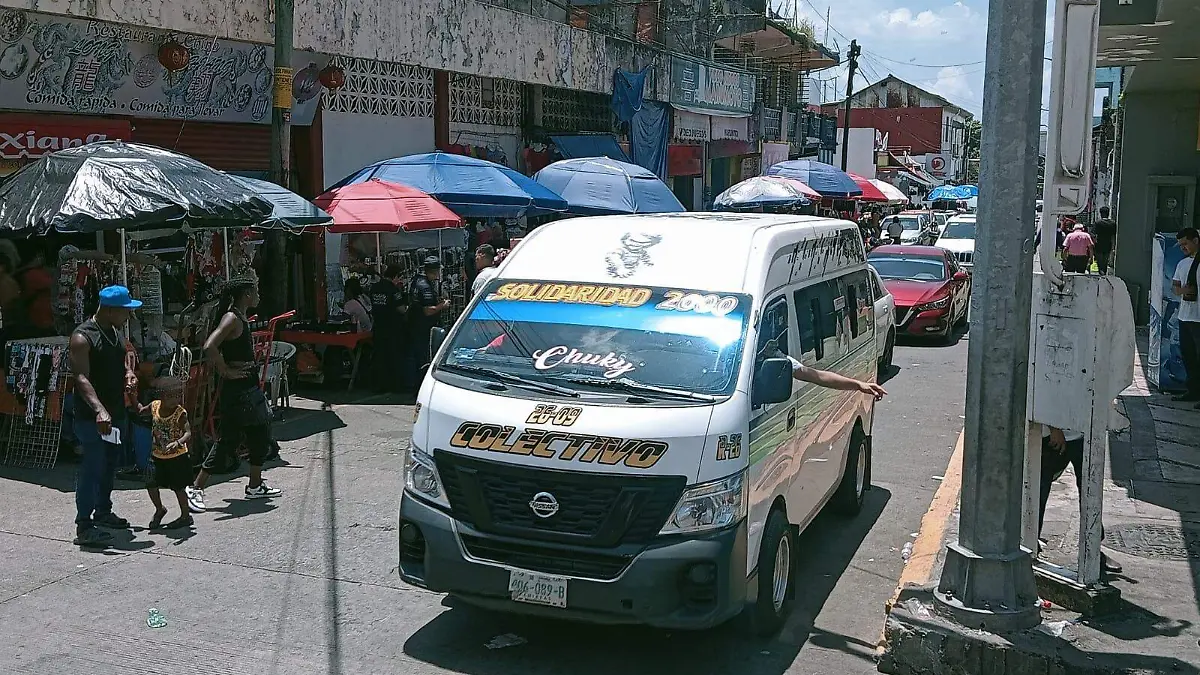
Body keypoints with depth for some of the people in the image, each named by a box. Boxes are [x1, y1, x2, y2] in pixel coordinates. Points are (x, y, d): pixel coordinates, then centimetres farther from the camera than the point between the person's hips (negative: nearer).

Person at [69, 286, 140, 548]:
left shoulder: (116, 332, 11)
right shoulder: (83, 337, -17)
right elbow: (81, 378, -26)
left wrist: (129, 373, 5)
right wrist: (99, 410, -39)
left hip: (116, 412, 9)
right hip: (91, 416, -9)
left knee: (110, 465, 19)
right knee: (92, 468, -10)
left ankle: (103, 511, 34)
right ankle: (84, 526, -6)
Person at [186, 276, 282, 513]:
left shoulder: (241, 318, 12)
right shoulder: (232, 318, -17)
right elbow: (209, 347, -29)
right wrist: (227, 372, -21)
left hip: (249, 388, 10)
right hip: (236, 390, -10)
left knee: (260, 436, 15)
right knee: (229, 439, -5)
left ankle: (256, 485, 26)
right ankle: (196, 489, 2)